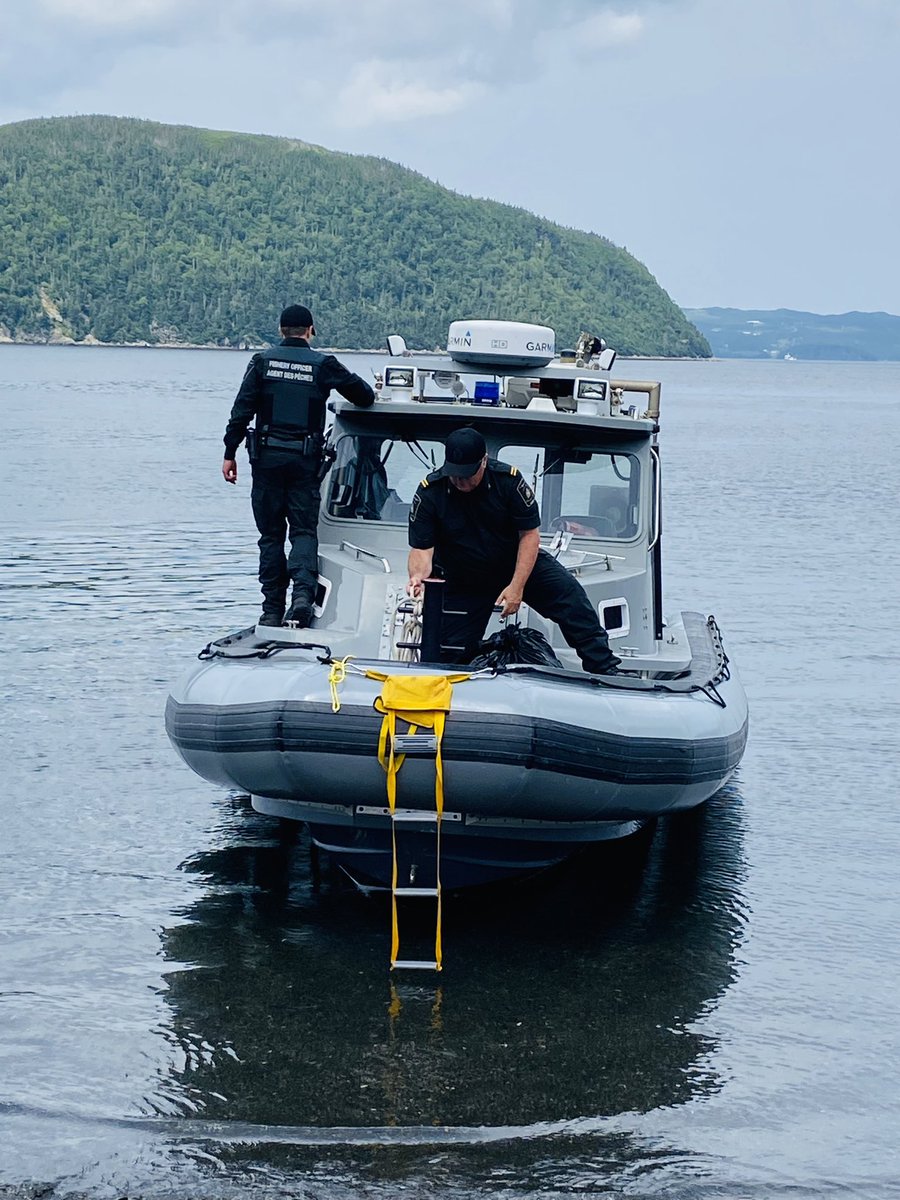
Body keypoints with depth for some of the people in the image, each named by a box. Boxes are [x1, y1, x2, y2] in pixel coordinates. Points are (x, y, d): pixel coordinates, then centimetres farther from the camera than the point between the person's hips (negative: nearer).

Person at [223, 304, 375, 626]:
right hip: (305, 459, -1)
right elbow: (364, 396, 2)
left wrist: (230, 453, 1)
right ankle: (303, 593, -21)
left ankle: (273, 609, 6)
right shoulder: (323, 365, 0)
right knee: (304, 530, 3)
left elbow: (242, 409, -2)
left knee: (271, 534, 8)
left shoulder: (263, 361, 2)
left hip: (267, 457, 1)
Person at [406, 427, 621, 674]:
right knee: (452, 654, -4)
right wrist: (418, 576, -43)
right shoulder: (429, 492, -20)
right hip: (464, 580, 0)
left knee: (570, 596, -17)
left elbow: (530, 534, -16)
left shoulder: (508, 480, -21)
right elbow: (421, 548, -19)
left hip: (519, 563, 0)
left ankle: (605, 670, -14)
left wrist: (517, 586, -23)